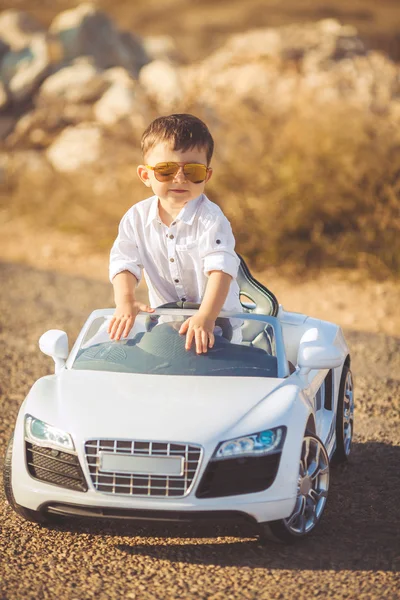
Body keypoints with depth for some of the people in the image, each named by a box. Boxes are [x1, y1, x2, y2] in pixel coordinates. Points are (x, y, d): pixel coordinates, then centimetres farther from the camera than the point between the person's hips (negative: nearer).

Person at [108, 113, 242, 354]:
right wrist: (125, 302, -25)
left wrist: (206, 316, -40)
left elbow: (221, 269, -26)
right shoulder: (137, 218, -2)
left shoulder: (210, 219, -16)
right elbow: (124, 263, -5)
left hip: (217, 317, -4)